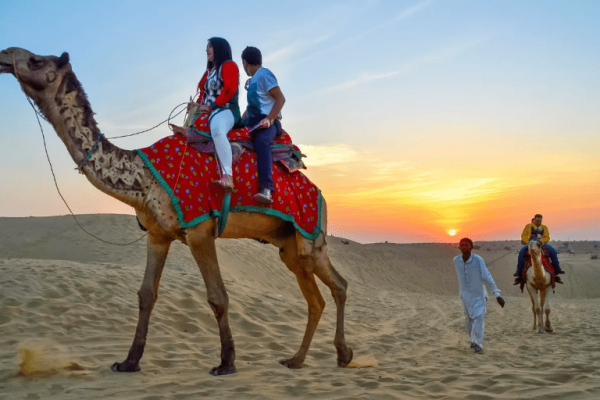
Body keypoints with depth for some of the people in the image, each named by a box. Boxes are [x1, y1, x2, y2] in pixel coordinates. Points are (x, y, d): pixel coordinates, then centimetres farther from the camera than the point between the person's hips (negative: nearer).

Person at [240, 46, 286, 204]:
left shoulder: (264, 74, -3)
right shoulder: (253, 80, 24)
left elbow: (280, 98, -12)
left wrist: (268, 119, -22)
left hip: (268, 122, -11)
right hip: (253, 122, 11)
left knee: (261, 141, -37)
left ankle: (266, 189, -52)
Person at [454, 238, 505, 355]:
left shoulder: (478, 260, -19)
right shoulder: (456, 260, -8)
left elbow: (487, 277, -19)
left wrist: (497, 294, -22)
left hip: (478, 295, -4)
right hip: (465, 295, 4)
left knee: (478, 318, -14)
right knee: (468, 321, 12)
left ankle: (477, 344, -8)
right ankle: (473, 340, 34)